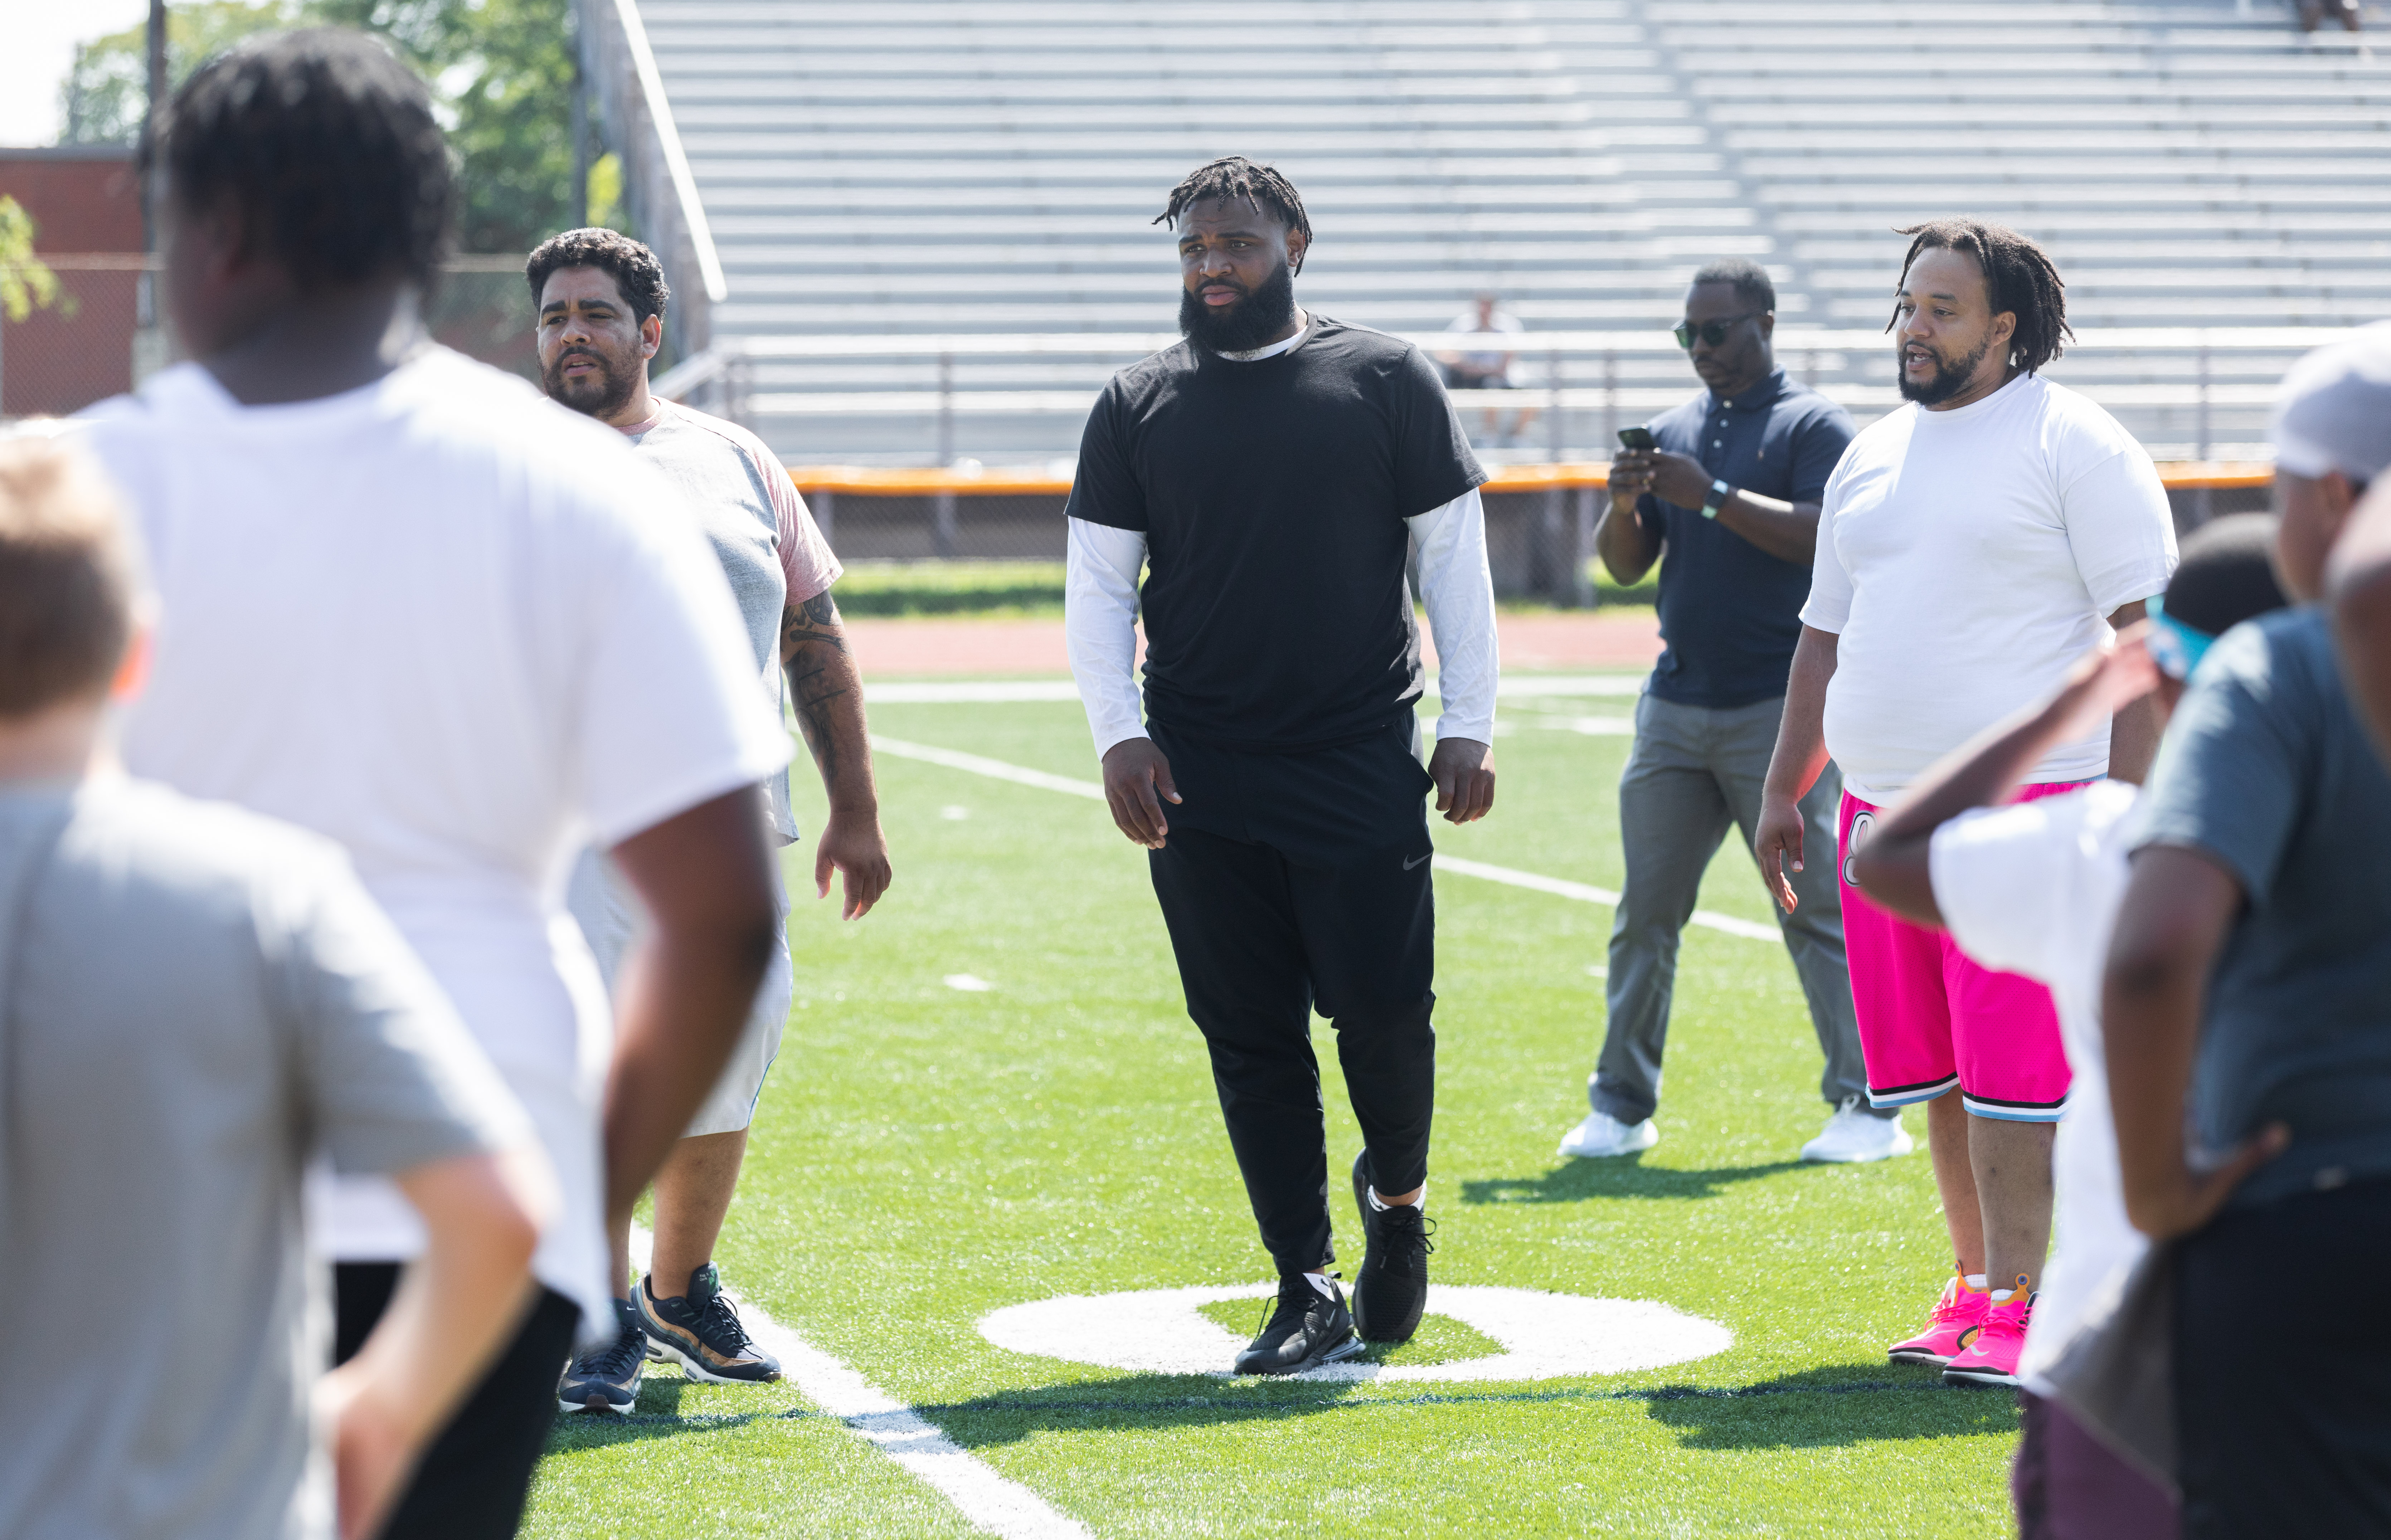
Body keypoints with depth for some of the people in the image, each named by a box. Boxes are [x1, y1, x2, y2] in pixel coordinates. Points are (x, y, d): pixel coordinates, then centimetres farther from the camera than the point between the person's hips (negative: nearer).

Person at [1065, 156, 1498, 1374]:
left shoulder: (1387, 382, 5)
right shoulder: (1137, 408, 9)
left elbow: (1452, 556, 6)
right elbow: (1096, 587, 9)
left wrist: (1468, 726, 0)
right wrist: (1118, 734, -4)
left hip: (1363, 767, -2)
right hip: (1197, 782, 2)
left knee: (1383, 1011, -5)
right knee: (1250, 1037, 2)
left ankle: (1397, 1195, 26)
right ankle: (1308, 1292, 10)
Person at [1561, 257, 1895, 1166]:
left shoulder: (1813, 425, -1)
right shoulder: (1675, 433, 16)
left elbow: (1825, 537, -17)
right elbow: (1625, 565, 15)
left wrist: (1711, 497, -21)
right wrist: (1625, 506, -6)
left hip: (1780, 708, -6)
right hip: (1674, 706, 6)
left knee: (1816, 908, -6)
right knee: (1644, 911, 5)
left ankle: (1870, 1107, -2)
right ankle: (1621, 1107, 12)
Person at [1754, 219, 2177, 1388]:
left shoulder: (2072, 444, -4)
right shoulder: (1873, 455, 17)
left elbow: (2142, 623, -8)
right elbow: (1827, 634, 23)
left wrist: (2128, 797, -15)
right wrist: (1784, 791, 19)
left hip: (2025, 803, -7)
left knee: (2009, 1072, -9)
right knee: (1938, 1073, 9)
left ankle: (2014, 1306, -6)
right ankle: (1975, 1289, 18)